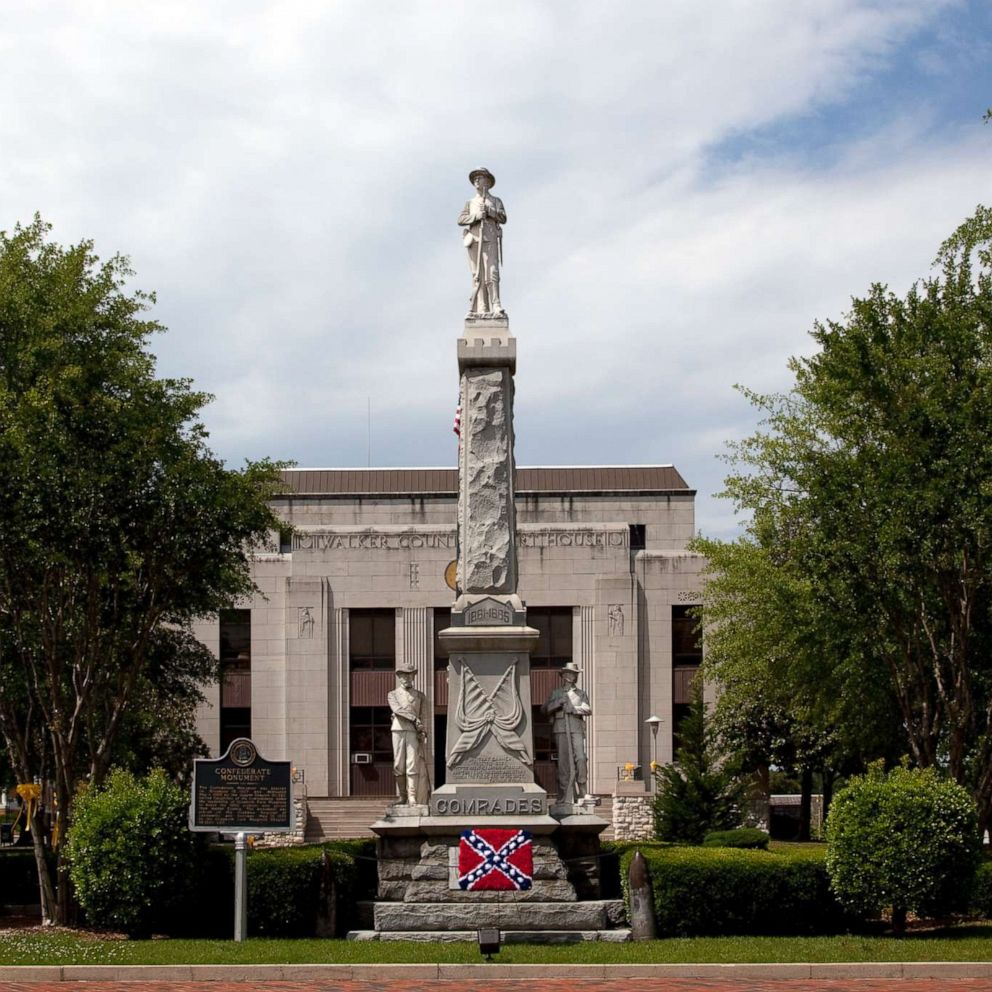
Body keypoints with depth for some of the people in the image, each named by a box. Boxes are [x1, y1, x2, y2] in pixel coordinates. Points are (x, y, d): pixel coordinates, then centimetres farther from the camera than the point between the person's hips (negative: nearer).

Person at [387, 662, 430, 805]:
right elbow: (397, 709, -5)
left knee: (413, 765, -9)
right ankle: (402, 797, 9)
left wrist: (422, 731, -9)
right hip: (398, 731, 1)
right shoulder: (393, 695, 14)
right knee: (399, 766, 1)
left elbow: (423, 716, 8)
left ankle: (413, 798, -12)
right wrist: (414, 719, -15)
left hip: (414, 733, -1)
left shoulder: (420, 696, 16)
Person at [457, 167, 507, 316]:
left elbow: (503, 218, 4)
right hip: (474, 241, 2)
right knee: (478, 276, -4)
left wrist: (488, 210, -8)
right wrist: (477, 216, -9)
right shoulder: (470, 203, 22)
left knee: (492, 273, -15)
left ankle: (496, 308, -21)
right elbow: (461, 219, 6)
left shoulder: (496, 201, 18)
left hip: (490, 241, -2)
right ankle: (481, 309, -8)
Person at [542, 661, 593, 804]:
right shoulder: (556, 693, 18)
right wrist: (558, 703, -6)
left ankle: (582, 791, -8)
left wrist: (572, 708, -8)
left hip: (576, 729, 0)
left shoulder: (581, 693, 18)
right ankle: (565, 796, -2)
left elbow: (588, 710, 5)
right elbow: (545, 708, 8)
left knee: (580, 758, -15)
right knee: (564, 761, -4)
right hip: (561, 729, 0)